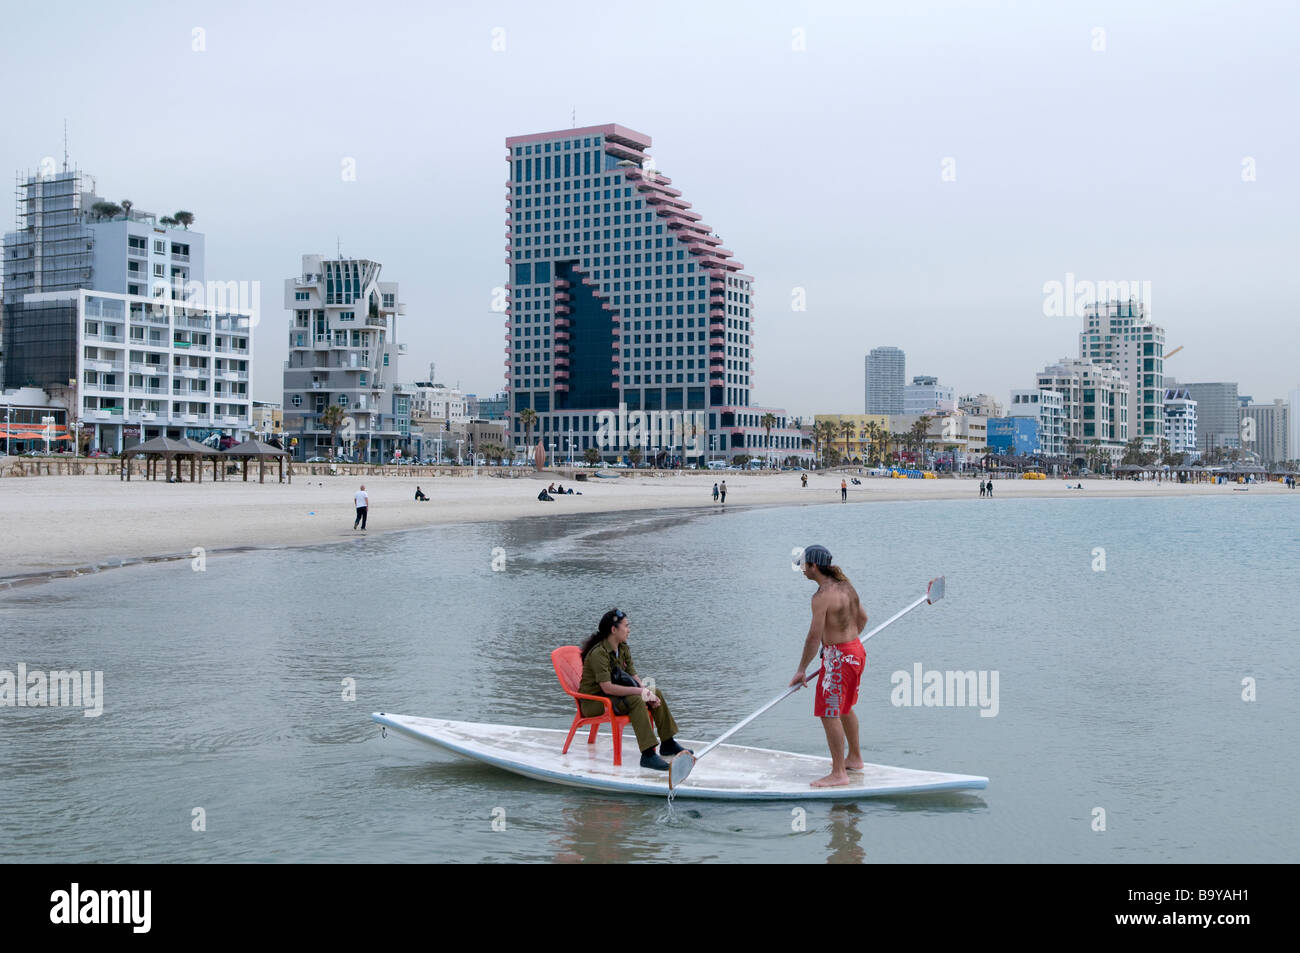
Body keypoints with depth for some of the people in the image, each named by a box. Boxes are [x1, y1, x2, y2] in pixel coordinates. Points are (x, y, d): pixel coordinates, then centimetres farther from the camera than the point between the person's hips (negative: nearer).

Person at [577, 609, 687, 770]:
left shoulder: (623, 648, 5)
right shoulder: (598, 653, -24)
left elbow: (634, 677, 5)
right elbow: (607, 688, -31)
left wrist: (648, 693, -15)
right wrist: (641, 691, -30)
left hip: (613, 696, 9)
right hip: (593, 701, -9)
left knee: (656, 693, 0)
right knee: (635, 700, -31)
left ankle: (668, 744, 8)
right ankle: (648, 755, -35)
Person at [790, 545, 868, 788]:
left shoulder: (822, 596, -21)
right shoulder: (845, 585, 8)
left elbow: (814, 637, -21)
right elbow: (862, 617, 18)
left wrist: (801, 670, -14)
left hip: (838, 658, -10)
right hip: (856, 650, 10)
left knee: (829, 715, -4)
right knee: (844, 709, 24)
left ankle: (839, 773, -2)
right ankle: (854, 759, 38)